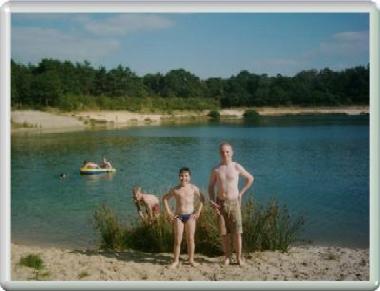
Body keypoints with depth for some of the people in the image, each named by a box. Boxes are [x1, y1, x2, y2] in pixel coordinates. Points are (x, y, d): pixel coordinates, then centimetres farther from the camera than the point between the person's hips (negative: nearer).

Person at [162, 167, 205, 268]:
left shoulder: (193, 188, 1)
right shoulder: (175, 189, 2)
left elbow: (202, 199, 8)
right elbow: (165, 198, 12)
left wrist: (198, 212, 1)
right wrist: (169, 212, 5)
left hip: (190, 216, 0)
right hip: (178, 216, 0)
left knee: (190, 239, 4)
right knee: (177, 240, 0)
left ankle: (191, 260, 14)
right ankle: (176, 260, 9)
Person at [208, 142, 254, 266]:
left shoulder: (236, 167, 0)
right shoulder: (216, 170, 3)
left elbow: (250, 178, 13)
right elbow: (211, 186, 11)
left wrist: (241, 193, 7)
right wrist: (212, 201, -3)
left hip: (234, 202, -1)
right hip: (220, 203, 1)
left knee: (237, 232, -2)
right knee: (224, 233, 4)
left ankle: (239, 257, 8)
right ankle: (227, 257, 14)